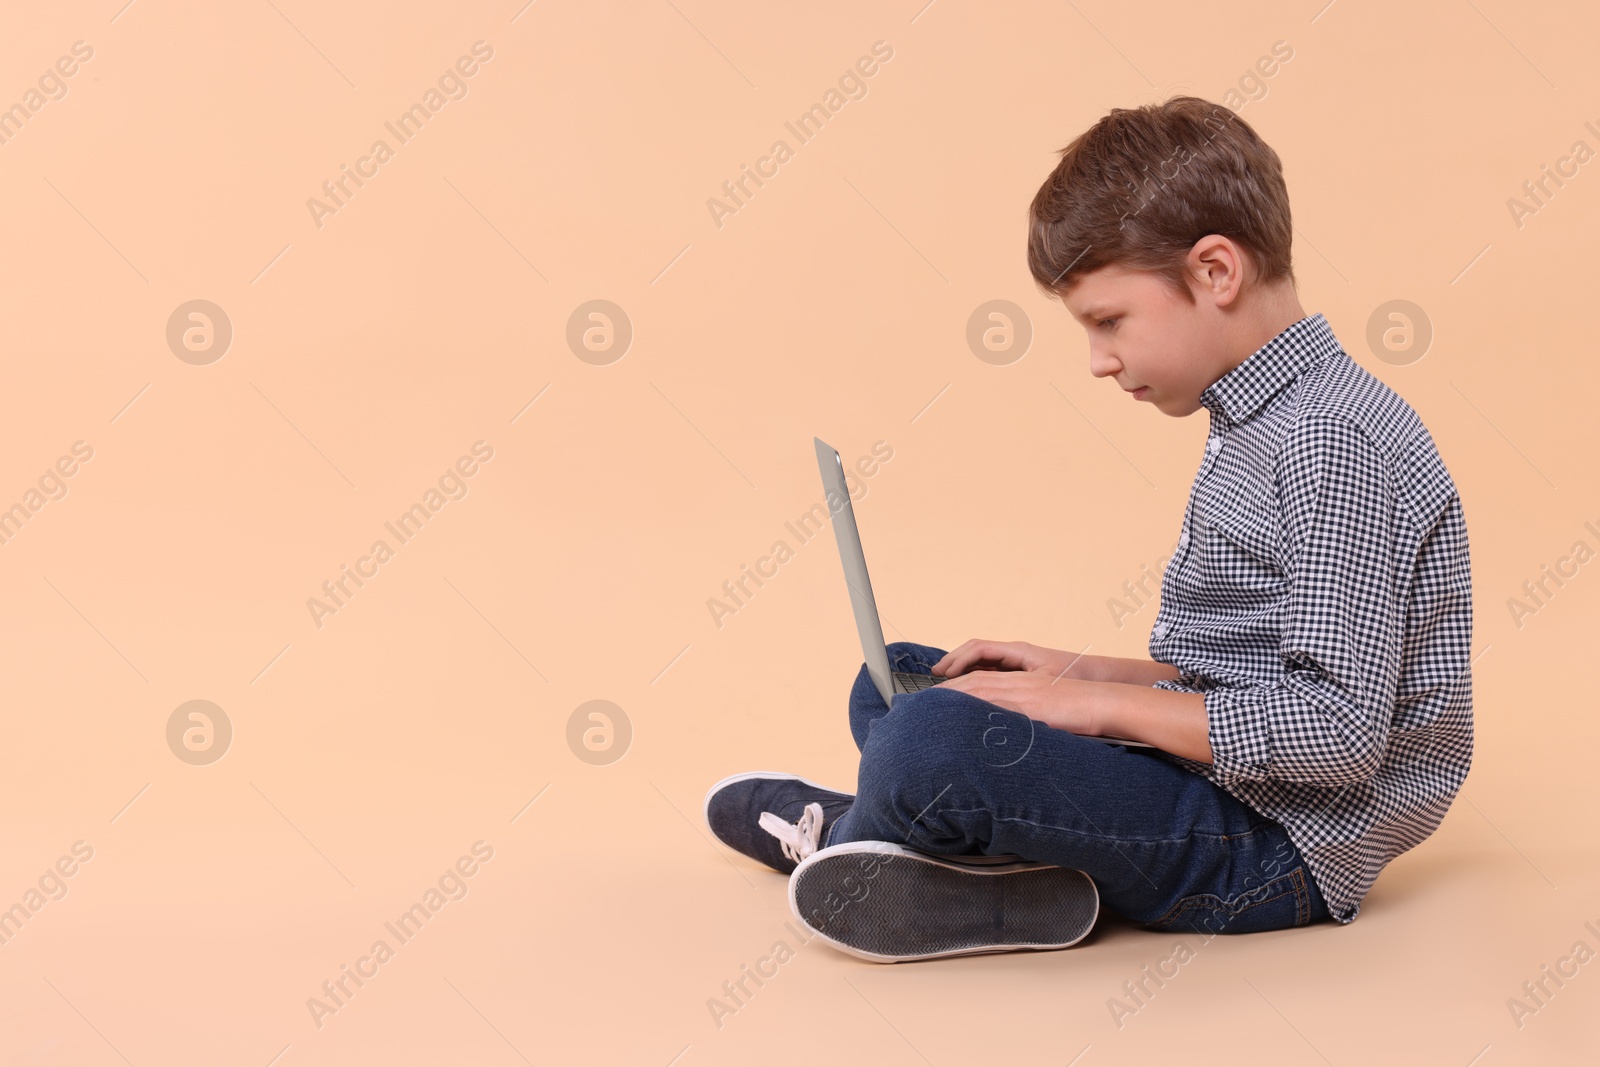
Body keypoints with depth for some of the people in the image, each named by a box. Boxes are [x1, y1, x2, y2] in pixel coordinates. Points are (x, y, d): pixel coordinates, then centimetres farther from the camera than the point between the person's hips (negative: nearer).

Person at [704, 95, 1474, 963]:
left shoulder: (1334, 441, -19)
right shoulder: (1259, 422, 13)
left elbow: (1339, 727, -26)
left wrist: (1107, 704, -19)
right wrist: (1090, 677, 5)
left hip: (1272, 850, -11)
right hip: (1214, 782, 11)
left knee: (928, 742, -30)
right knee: (898, 680, 19)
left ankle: (850, 843, -1)